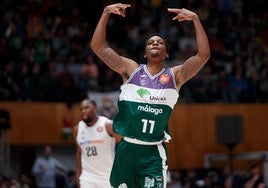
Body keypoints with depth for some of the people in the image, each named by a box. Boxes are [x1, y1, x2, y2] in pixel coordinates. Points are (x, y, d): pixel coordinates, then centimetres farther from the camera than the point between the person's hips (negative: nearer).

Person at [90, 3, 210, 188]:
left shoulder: (175, 75, 4)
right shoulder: (131, 69, 4)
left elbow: (204, 55, -8)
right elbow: (97, 46, -3)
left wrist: (195, 19, -15)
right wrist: (106, 13, -12)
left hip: (154, 152, -1)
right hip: (127, 148, 1)